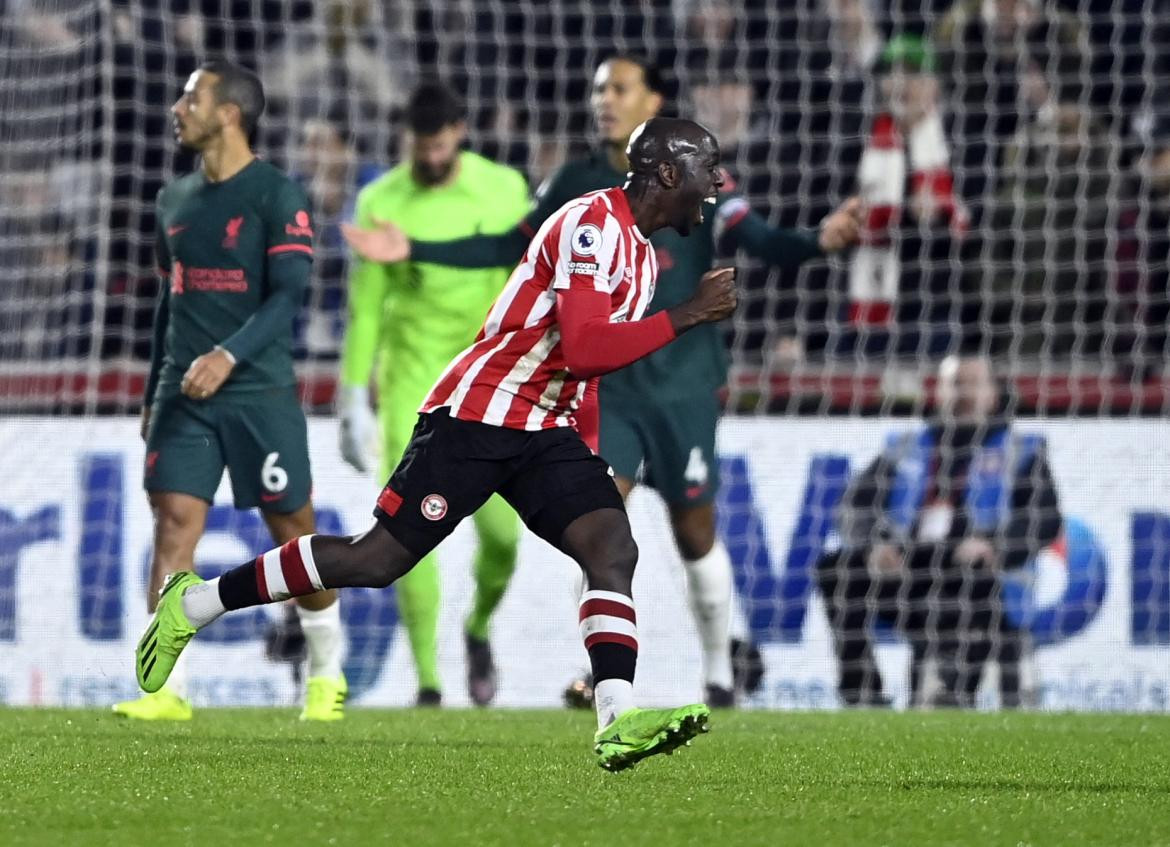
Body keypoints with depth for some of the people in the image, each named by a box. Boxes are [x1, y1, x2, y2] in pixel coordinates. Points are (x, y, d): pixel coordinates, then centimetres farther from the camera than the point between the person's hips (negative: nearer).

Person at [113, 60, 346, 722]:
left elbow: (288, 294, -14)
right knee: (174, 525, -8)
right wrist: (154, 397, 21)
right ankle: (167, 689, -12)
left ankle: (328, 674, 21)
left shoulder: (276, 195, -6)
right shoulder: (176, 200, 13)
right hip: (184, 396, 5)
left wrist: (230, 356, -27)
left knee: (294, 532, 2)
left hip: (259, 394, -5)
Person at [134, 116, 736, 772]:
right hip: (476, 417, -8)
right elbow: (582, 348, -26)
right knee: (378, 559, -4)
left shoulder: (641, 253, 15)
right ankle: (194, 604, 11)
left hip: (547, 431, 8)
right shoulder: (593, 223, -15)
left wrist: (592, 461, 23)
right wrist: (686, 317, -23)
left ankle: (618, 723, -29)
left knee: (613, 545, -16)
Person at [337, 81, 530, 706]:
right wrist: (354, 398, 0)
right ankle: (427, 678, -2)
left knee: (501, 530, -6)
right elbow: (365, 304, 1)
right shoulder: (383, 203, -2)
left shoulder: (503, 190, -1)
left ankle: (479, 628, 26)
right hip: (412, 379, -1)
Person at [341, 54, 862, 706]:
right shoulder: (577, 184, 5)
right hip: (608, 384, 2)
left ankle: (719, 671, 25)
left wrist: (818, 243, -38)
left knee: (695, 532, 6)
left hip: (683, 383, -2)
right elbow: (511, 248, 15)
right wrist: (415, 250, 10)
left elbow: (755, 238, -17)